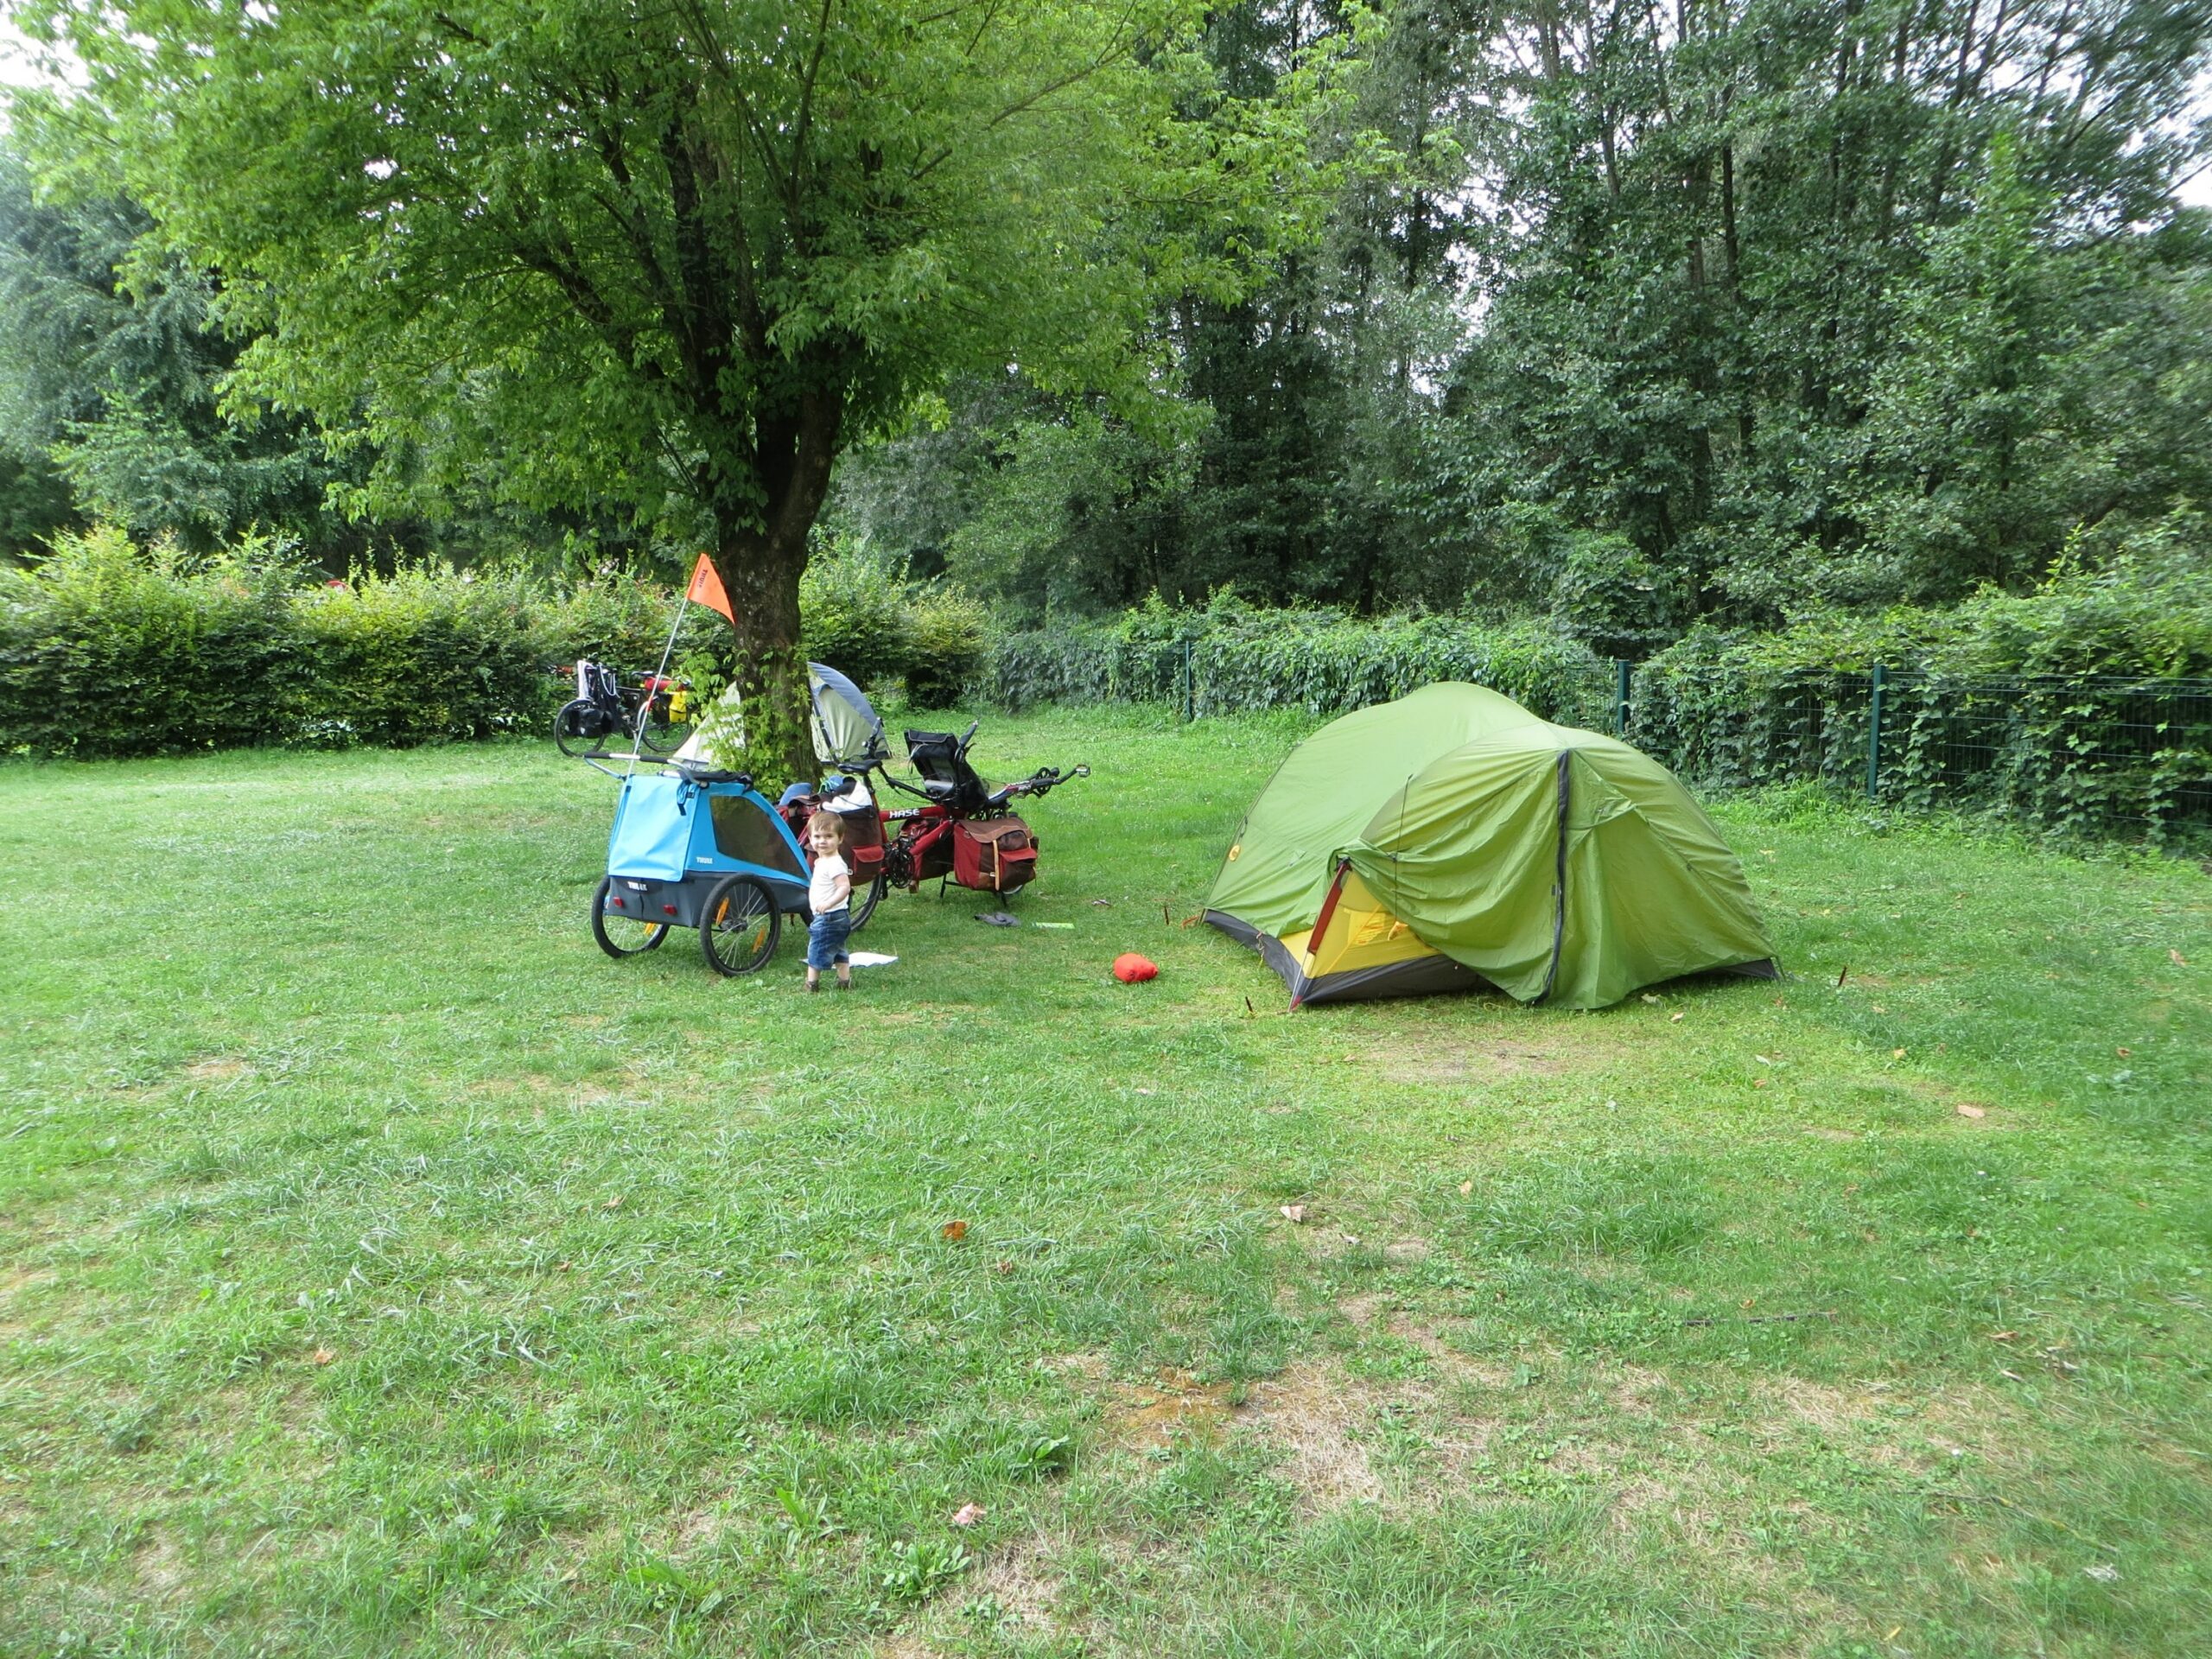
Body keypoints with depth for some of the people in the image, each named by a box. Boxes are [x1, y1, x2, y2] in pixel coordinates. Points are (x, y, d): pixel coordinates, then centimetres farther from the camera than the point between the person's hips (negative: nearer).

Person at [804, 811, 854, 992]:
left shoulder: (834, 863, -22)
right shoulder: (823, 861, 10)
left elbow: (845, 887, -33)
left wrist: (828, 903, -42)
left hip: (830, 917, -10)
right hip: (833, 917, 10)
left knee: (817, 951, 0)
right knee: (838, 952, 18)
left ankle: (811, 984, 10)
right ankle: (845, 982, 24)